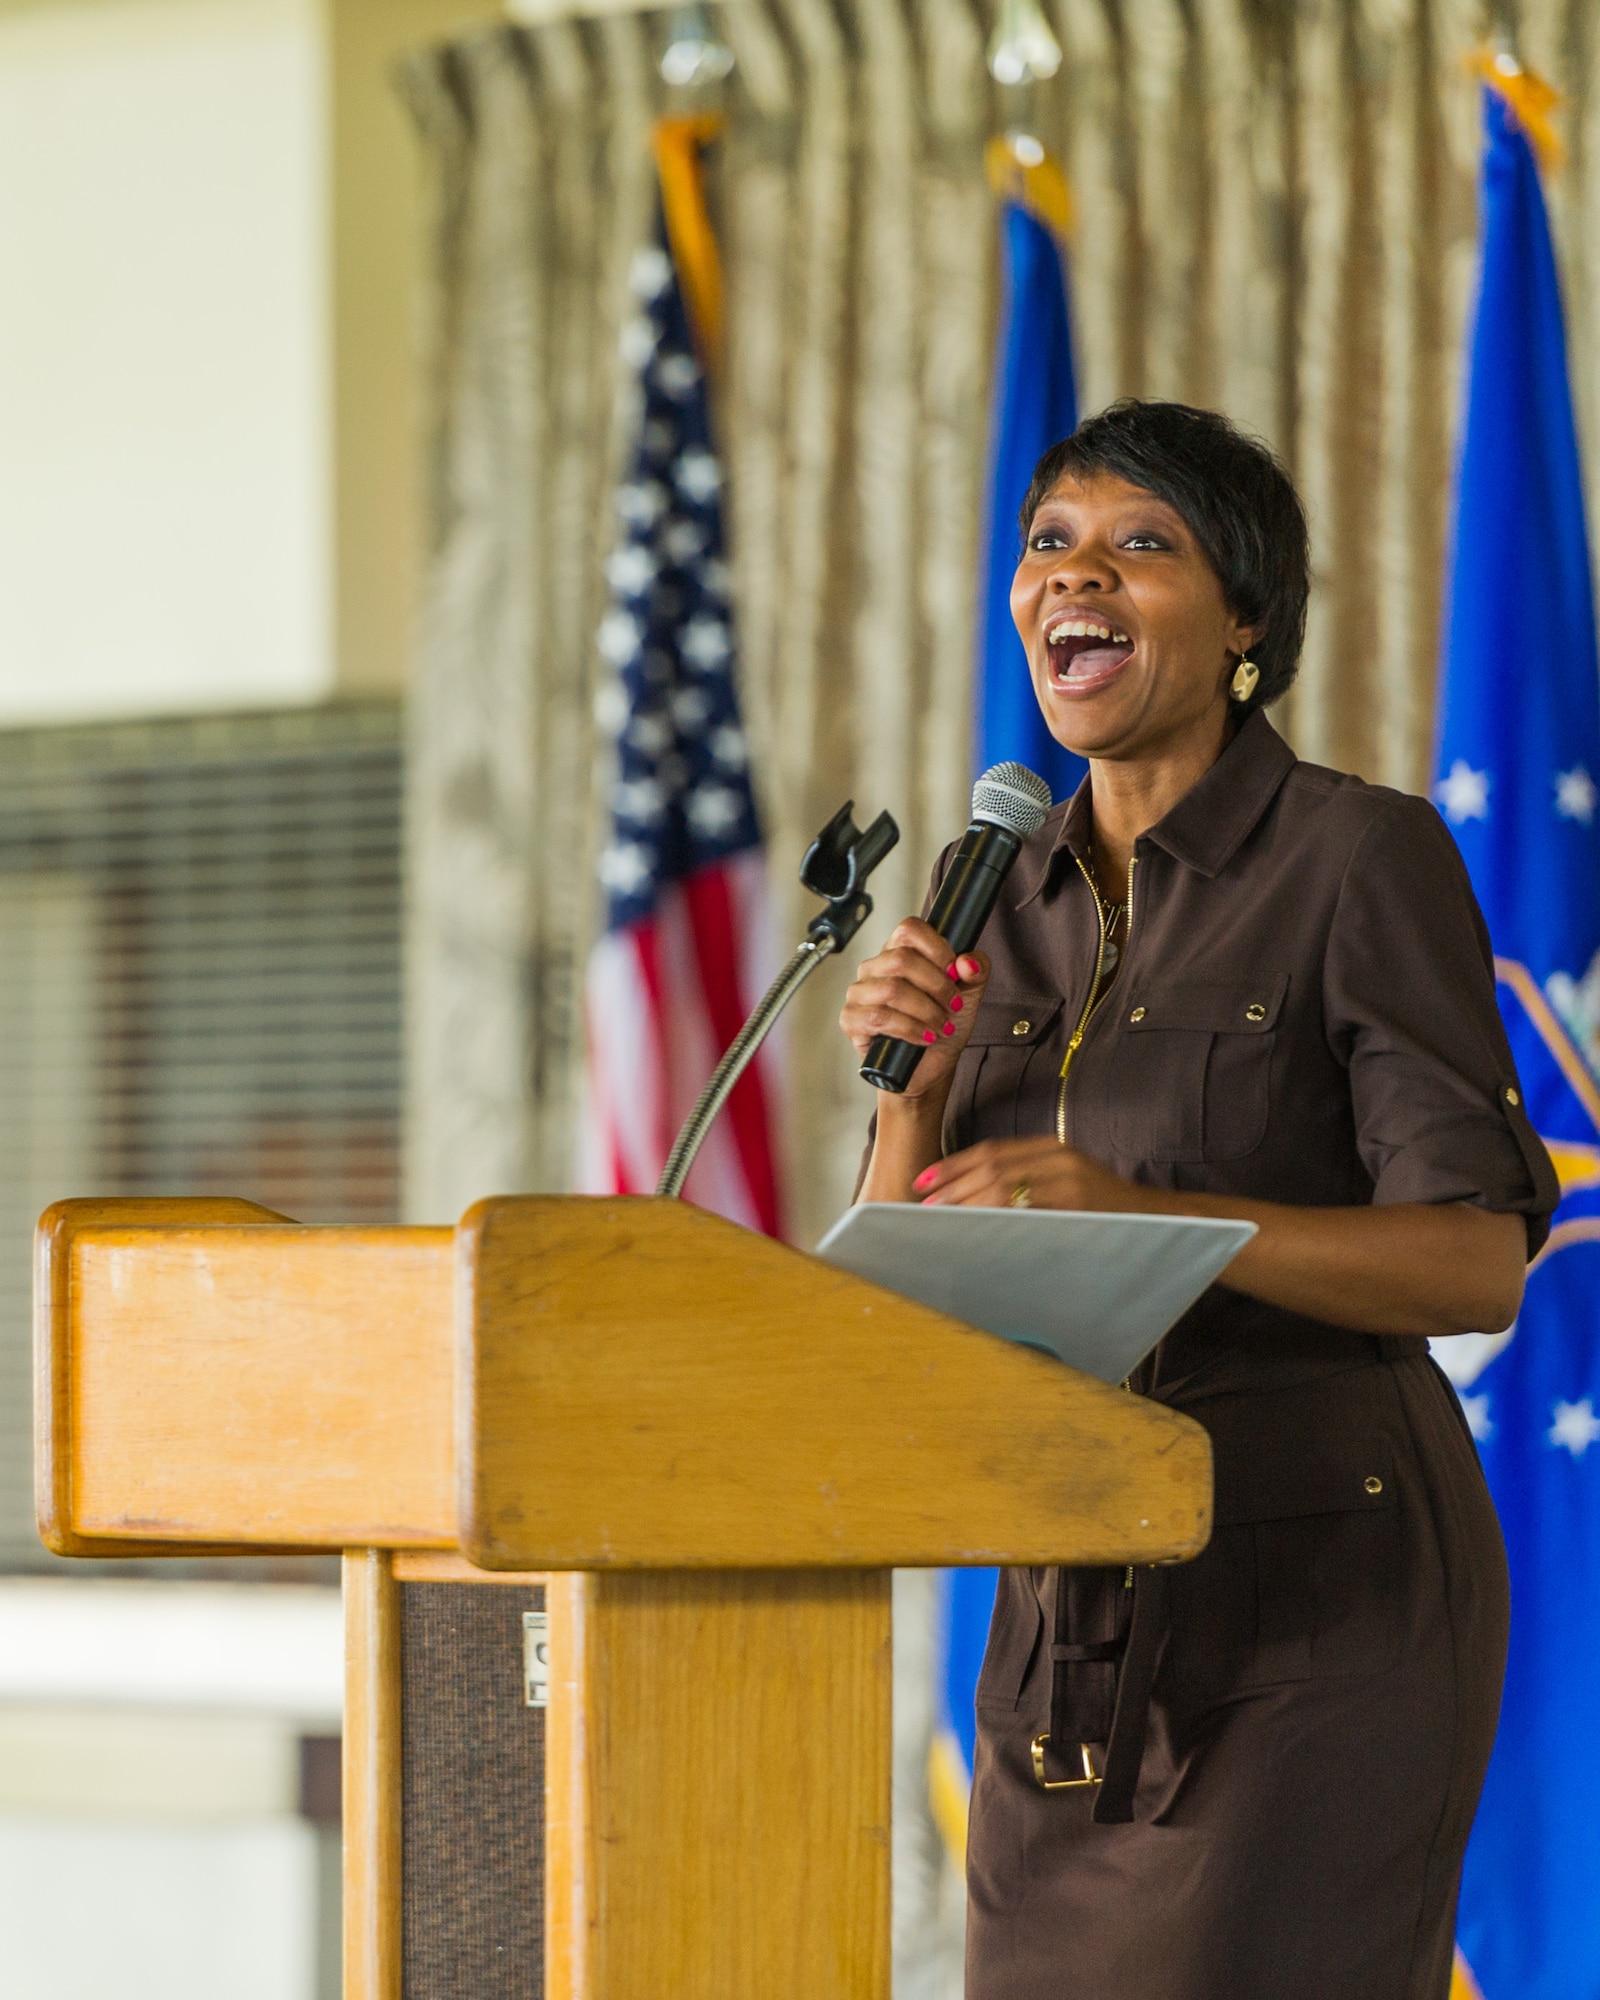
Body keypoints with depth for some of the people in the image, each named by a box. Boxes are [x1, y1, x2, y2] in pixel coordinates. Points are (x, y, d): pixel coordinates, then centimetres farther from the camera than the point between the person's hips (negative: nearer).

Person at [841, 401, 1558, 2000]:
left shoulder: (1361, 858, -7)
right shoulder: (1007, 895, 12)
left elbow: (1479, 1261, -13)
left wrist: (1149, 1215, -26)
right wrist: (912, 1082, -7)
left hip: (1318, 1595, -6)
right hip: (1071, 1620, 6)